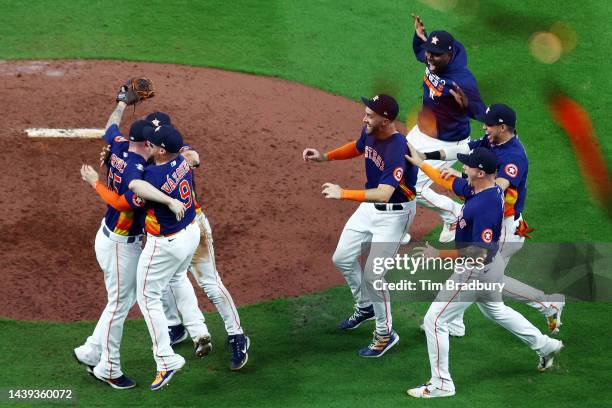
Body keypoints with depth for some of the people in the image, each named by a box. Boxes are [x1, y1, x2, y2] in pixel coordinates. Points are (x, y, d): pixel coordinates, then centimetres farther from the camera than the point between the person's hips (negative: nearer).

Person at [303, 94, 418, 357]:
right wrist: (325, 157, 4)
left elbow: (384, 194, -43)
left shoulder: (398, 150, -33)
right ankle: (366, 306, 39)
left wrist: (343, 194, -49)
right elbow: (357, 148, 18)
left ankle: (385, 333, 11)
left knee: (372, 275, -8)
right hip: (369, 206, 8)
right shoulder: (369, 132, -8)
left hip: (394, 213, -8)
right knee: (342, 258, 15)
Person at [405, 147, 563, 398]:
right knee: (496, 310, 33)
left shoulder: (486, 207, -33)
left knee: (435, 320, -1)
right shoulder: (478, 188, -5)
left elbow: (479, 253, -33)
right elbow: (450, 182, 14)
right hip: (492, 265, 10)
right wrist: (420, 164, 17)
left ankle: (441, 384, 7)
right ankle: (545, 346, 44)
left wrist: (440, 255, -30)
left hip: (475, 272, -10)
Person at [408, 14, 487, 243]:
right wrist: (419, 36, -6)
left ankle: (455, 215, 18)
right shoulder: (433, 61, -10)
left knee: (414, 189, -7)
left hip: (444, 144, -9)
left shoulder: (463, 80, -34)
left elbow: (481, 113, -35)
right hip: (420, 133, 9)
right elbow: (419, 53, 15)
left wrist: (466, 104, -56)